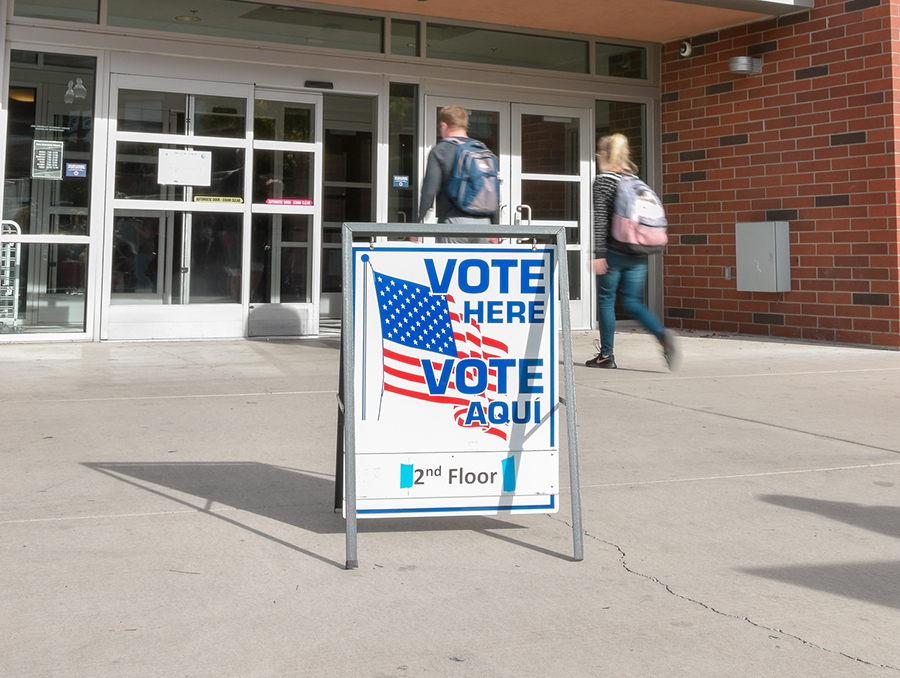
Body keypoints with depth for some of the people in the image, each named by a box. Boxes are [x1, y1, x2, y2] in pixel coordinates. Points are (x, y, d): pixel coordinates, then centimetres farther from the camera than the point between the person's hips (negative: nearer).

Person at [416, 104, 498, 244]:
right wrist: (495, 228, 17)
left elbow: (429, 191, -9)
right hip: (483, 223, 5)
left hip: (454, 222, -5)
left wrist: (418, 223, -2)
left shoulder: (440, 151, -2)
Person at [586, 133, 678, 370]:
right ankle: (663, 334, -11)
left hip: (614, 251, -6)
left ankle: (606, 355, 10)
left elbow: (600, 219, -13)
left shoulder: (603, 180, -6)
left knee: (606, 300, 6)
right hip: (637, 253, 6)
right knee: (632, 302, 11)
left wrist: (598, 253, -14)